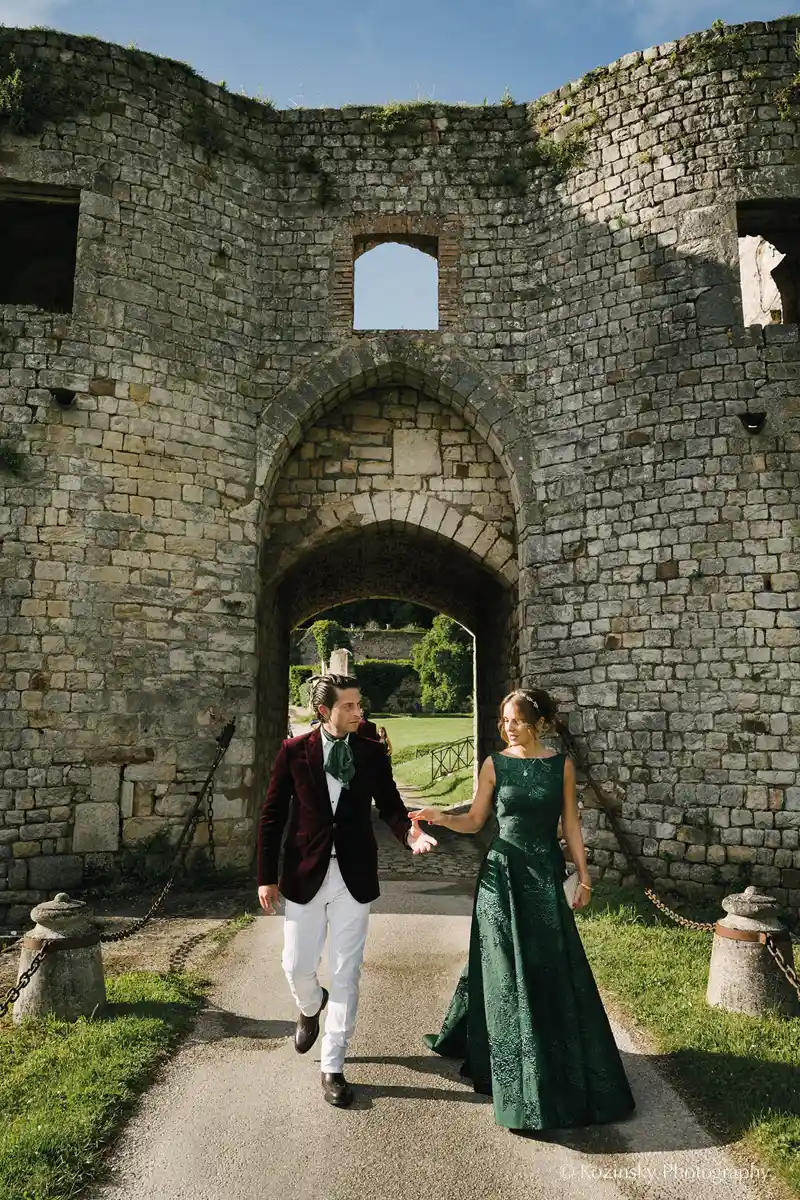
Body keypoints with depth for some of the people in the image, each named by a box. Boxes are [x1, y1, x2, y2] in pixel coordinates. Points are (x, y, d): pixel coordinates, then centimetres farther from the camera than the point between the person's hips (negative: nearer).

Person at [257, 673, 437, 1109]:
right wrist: (266, 876, -2)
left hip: (353, 877, 1)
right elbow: (272, 816, -1)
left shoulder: (372, 753, -1)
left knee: (346, 975, 6)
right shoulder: (294, 751, -5)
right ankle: (311, 1007, 46)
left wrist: (409, 833, -19)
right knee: (297, 966, 9)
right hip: (305, 875, 0)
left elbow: (389, 804, 3)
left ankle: (332, 1067, 23)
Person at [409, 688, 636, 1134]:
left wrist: (584, 874, 2)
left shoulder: (561, 765, 0)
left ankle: (569, 1072, 24)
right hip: (503, 873, 0)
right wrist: (441, 817, -18)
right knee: (507, 972, 5)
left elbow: (571, 823, 4)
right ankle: (518, 1075, 22)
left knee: (555, 970, 4)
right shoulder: (495, 764, -2)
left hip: (546, 874, 0)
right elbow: (474, 821, 0)